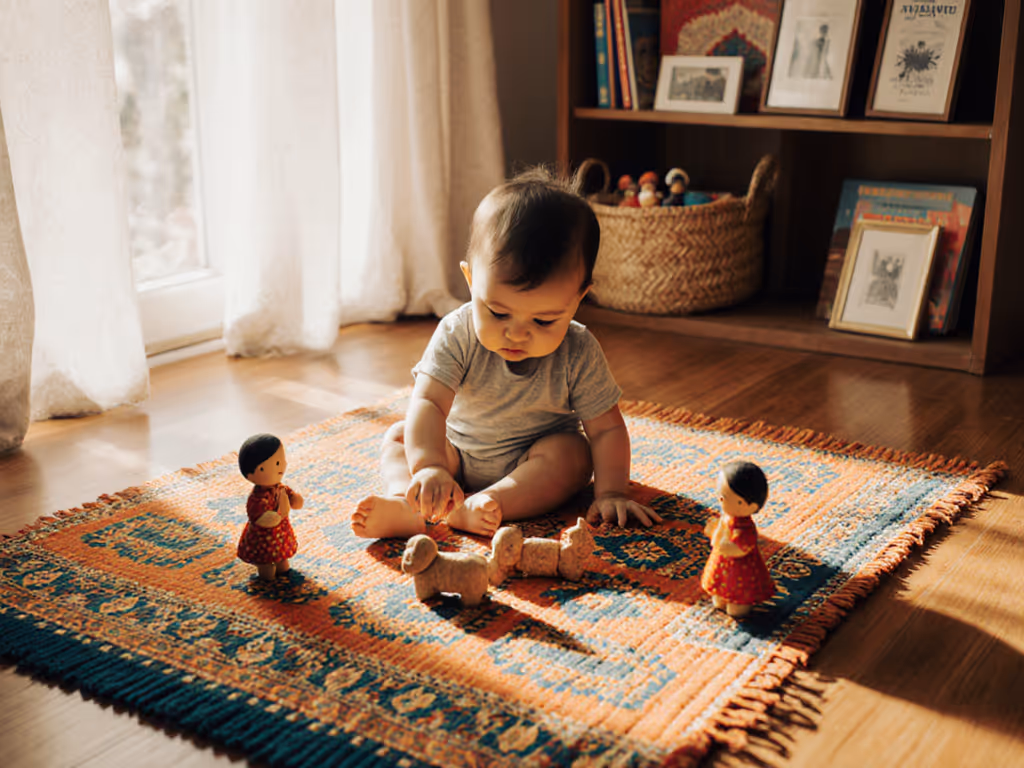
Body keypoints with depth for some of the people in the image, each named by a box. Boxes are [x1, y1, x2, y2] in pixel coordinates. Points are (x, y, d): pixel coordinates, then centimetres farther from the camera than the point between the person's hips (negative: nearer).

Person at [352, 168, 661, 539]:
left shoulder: (578, 354, -21)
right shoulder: (457, 335, -24)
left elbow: (605, 429, -14)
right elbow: (427, 403, -34)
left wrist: (610, 493, -27)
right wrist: (428, 466, -51)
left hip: (532, 462, -1)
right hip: (458, 453, 2)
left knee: (572, 453, -29)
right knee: (399, 436, -12)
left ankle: (472, 508, -41)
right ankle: (405, 500, -39)